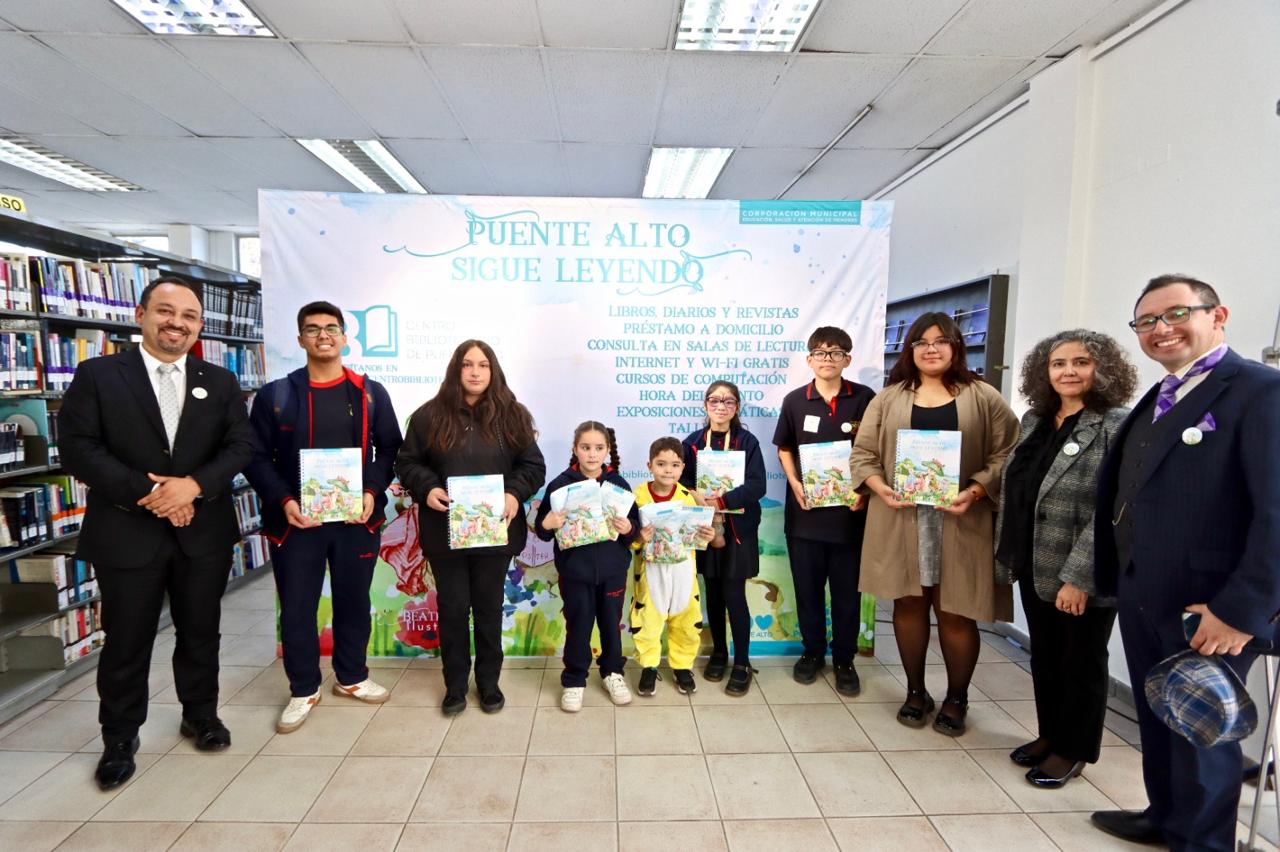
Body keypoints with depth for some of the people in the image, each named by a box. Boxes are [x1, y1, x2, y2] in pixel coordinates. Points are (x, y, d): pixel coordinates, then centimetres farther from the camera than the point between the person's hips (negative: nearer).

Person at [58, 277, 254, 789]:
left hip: (204, 532, 2)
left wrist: (193, 484, -18)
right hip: (126, 533, -2)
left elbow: (240, 446, -1)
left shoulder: (220, 382, 5)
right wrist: (147, 492, -18)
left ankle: (201, 716, 35)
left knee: (200, 633, 15)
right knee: (126, 642, 10)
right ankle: (119, 737, 30)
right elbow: (77, 447, -9)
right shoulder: (97, 376, -1)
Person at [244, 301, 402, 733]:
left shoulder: (370, 393, 4)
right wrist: (283, 500, -14)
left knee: (354, 601, 14)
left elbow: (389, 449, 4)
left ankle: (351, 677, 34)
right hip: (295, 520, -1)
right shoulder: (275, 395, 1)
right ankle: (304, 689, 29)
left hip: (357, 518, 1)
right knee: (296, 609, 9)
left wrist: (372, 492, -11)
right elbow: (256, 456, 0)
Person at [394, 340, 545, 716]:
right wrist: (427, 489, -16)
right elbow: (407, 462, 4)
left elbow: (533, 465, 2)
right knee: (452, 608, 10)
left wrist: (515, 493, -17)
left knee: (489, 607, 12)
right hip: (445, 531, 0)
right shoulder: (429, 415, -1)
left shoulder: (511, 415, 1)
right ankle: (455, 685, 27)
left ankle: (489, 682, 29)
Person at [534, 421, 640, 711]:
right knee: (578, 626, 9)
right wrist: (546, 524, -24)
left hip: (612, 570, 2)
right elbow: (541, 527, -3)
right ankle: (574, 680, 27)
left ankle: (612, 673, 36)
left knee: (611, 623, 16)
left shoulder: (619, 484, -2)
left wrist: (628, 528, -19)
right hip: (575, 571, -1)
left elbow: (635, 524, 2)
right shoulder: (560, 484, -6)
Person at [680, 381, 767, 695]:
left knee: (733, 594, -2)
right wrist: (698, 497, -17)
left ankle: (742, 663, 13)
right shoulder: (692, 442, 3)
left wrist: (723, 500, -23)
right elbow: (681, 480, 1)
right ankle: (719, 652, 29)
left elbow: (757, 485, -12)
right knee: (713, 593, 11)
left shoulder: (748, 442, -3)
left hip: (738, 528, -2)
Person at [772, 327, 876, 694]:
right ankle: (812, 651, 30)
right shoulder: (795, 400, 2)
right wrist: (794, 483, -5)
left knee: (847, 590, 10)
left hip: (850, 511, -1)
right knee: (807, 587, 12)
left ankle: (844, 658, 27)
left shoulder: (864, 398, -2)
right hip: (805, 511, 1)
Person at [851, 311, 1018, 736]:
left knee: (955, 612, 4)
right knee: (909, 604, 10)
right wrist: (882, 488, -12)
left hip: (960, 520, -1)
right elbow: (863, 453, 5)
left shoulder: (983, 397, 4)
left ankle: (956, 699, 26)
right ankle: (915, 692, 28)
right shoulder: (889, 398, 8)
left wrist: (974, 492, -15)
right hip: (901, 519, 2)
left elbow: (1005, 455, -1)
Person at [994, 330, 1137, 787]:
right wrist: (1007, 554, 10)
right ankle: (1049, 735, 38)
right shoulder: (1033, 420, 6)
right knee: (1043, 656, 19)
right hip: (1034, 566, 6)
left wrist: (1079, 578, -21)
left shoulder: (1117, 426, -14)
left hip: (1083, 576, -6)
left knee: (1081, 663, 12)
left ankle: (1073, 750, 31)